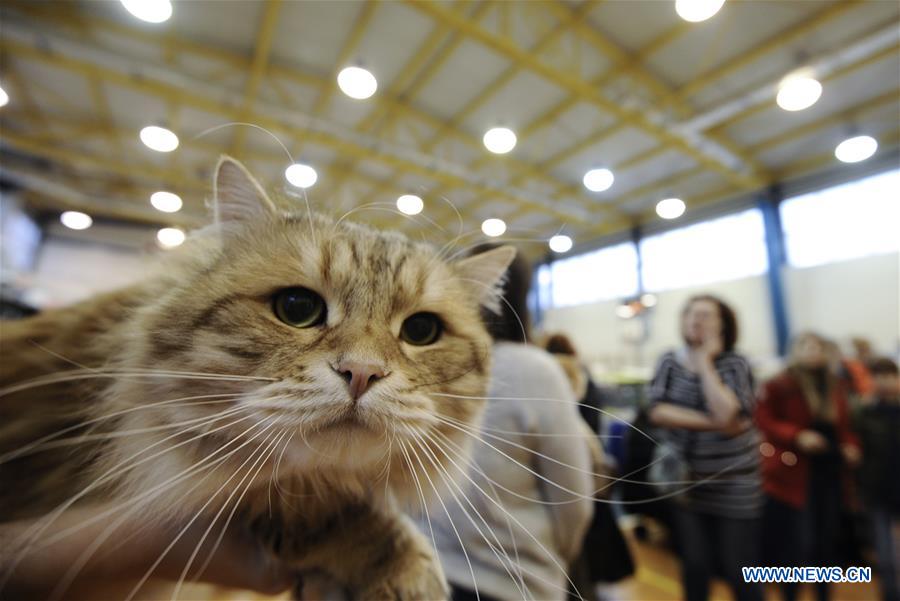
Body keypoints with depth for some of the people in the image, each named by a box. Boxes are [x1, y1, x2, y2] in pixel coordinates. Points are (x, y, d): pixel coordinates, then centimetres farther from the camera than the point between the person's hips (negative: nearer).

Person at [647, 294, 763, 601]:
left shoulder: (736, 364, -10)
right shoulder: (669, 362, -3)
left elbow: (726, 416, -26)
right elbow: (657, 411, -14)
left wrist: (705, 362, -20)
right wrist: (712, 423, -21)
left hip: (733, 485, -2)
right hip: (687, 481, 2)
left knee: (739, 572, 10)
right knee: (694, 567, 13)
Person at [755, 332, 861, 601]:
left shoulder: (837, 386, 7)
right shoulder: (780, 385, -11)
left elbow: (843, 425, 17)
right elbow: (763, 420, -12)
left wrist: (851, 445, 0)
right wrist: (797, 436, -23)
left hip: (831, 472, 6)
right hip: (794, 474, -6)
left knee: (827, 540, 16)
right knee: (797, 543, 1)